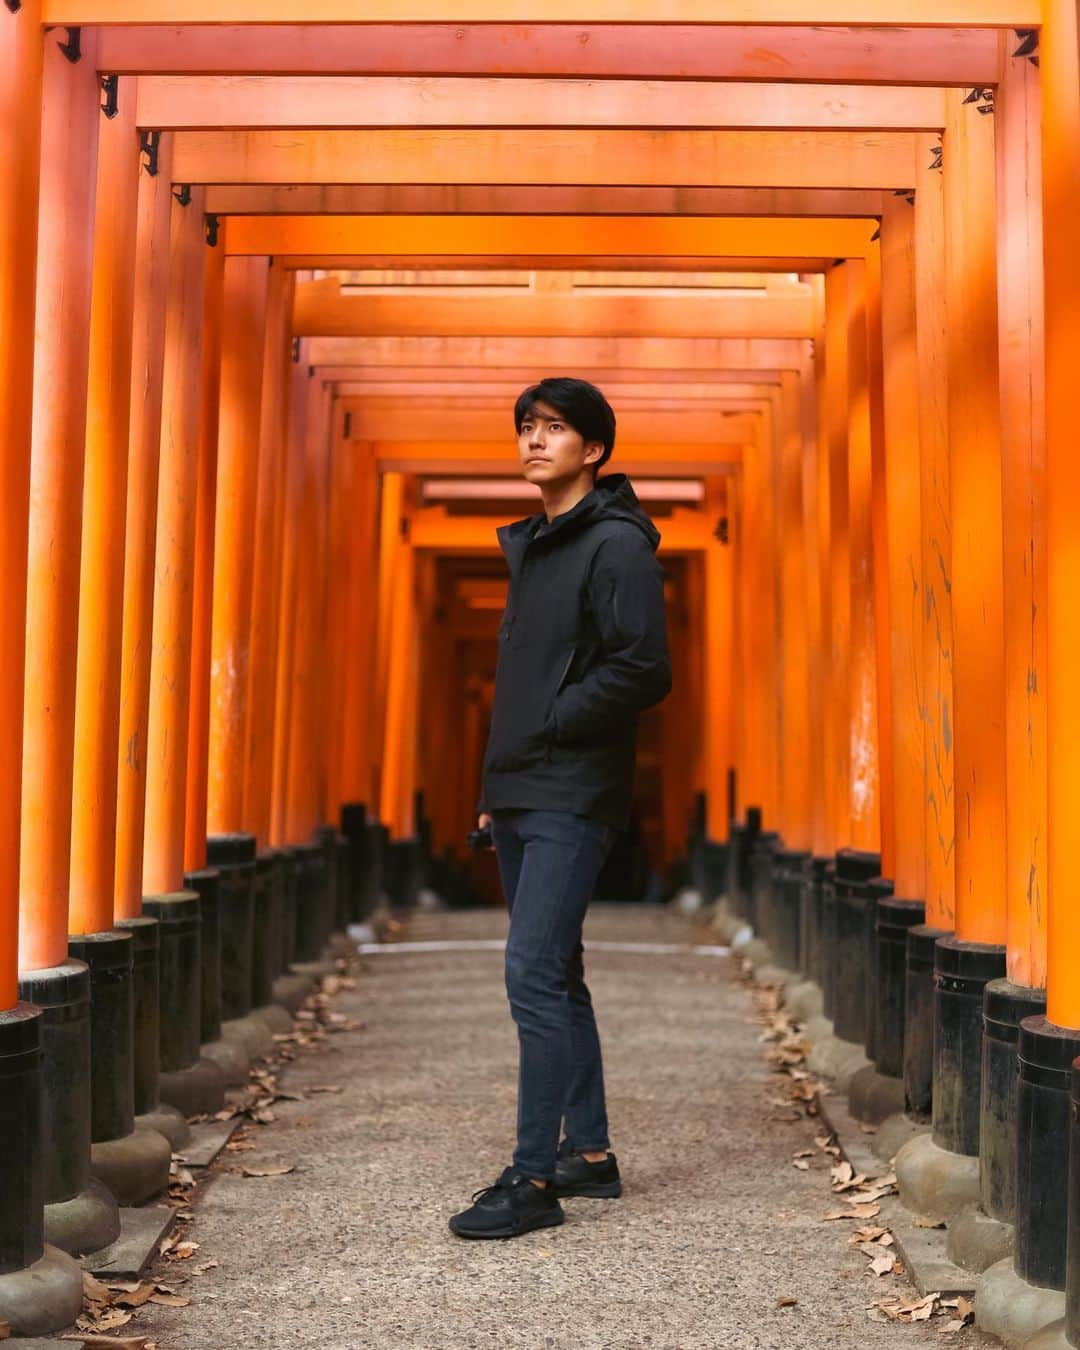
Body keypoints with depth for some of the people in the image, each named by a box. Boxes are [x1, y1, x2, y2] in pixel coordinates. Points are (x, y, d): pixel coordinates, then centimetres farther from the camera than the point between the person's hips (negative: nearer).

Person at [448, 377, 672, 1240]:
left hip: (573, 801, -9)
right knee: (555, 977, 13)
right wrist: (499, 785, 17)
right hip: (520, 797, 9)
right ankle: (590, 1154, 22)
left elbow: (644, 672, -18)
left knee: (535, 976, -13)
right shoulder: (530, 545, 18)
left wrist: (549, 725, -13)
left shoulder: (617, 546, -9)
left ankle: (534, 1178, -7)